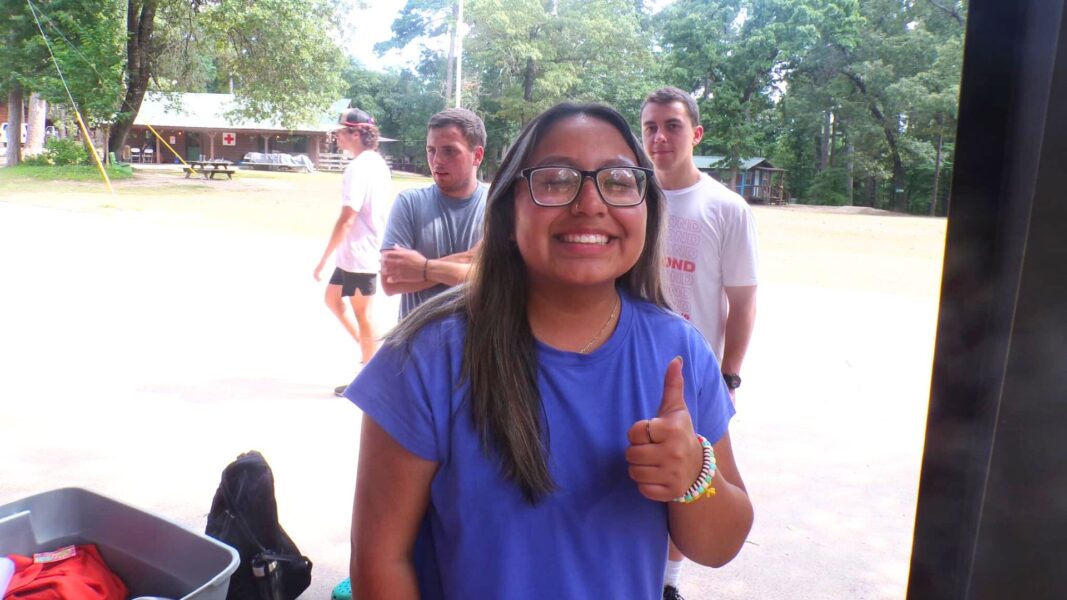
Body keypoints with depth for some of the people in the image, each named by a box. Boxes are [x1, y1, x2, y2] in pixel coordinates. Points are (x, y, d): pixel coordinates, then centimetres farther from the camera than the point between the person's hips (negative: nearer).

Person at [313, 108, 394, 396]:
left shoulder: (358, 168, -20)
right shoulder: (378, 163, 9)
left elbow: (346, 220, -23)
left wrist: (323, 259, -18)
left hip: (360, 254, -9)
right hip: (356, 252, 9)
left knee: (362, 313, 2)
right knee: (333, 299, 20)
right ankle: (371, 352, 26)